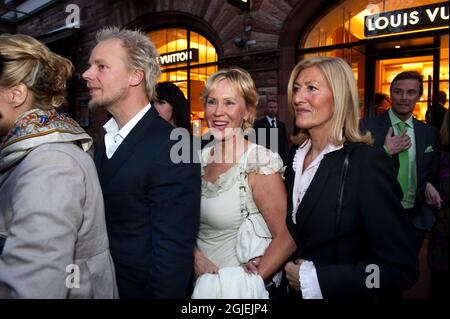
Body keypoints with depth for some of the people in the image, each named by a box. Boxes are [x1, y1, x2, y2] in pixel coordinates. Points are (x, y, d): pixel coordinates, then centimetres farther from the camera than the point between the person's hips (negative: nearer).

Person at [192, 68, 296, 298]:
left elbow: (286, 238, -18)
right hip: (199, 278, 5)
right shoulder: (202, 157, -4)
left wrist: (247, 283, -19)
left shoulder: (260, 164, -20)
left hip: (235, 285, -5)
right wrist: (196, 255, -11)